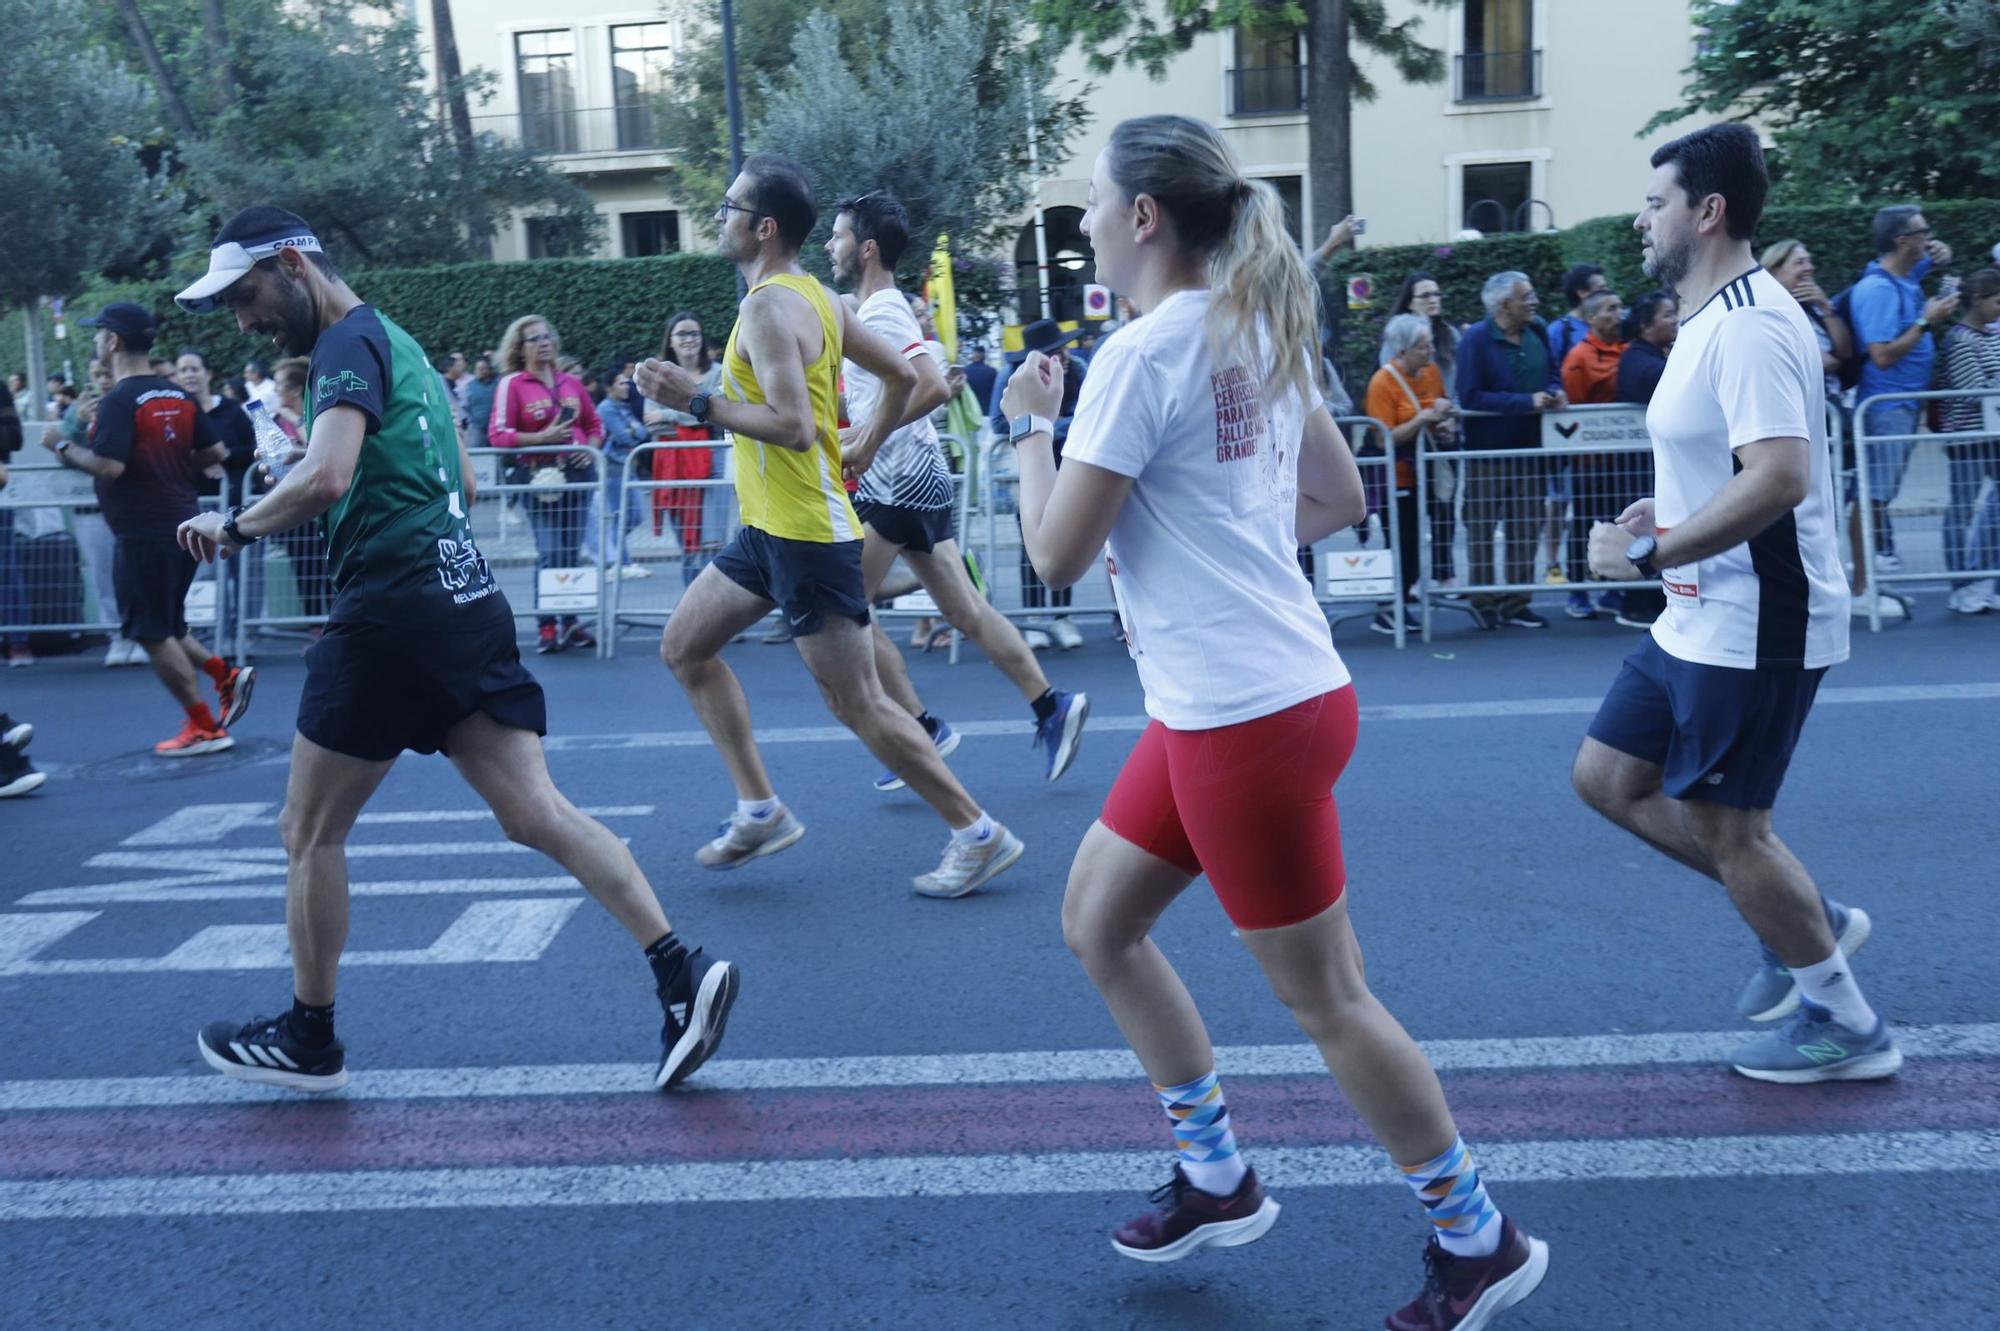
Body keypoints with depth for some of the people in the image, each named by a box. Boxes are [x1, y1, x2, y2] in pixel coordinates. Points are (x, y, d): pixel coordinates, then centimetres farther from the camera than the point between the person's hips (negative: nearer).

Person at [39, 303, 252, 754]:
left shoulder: (118, 402, -14)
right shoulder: (180, 397, 7)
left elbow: (109, 467, -23)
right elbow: (215, 453, 8)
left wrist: (63, 448, -7)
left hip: (142, 533, -8)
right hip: (182, 524, 8)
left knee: (152, 633, 1)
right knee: (166, 627, 21)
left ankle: (204, 728, 3)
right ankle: (227, 677, 8)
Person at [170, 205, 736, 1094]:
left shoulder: (349, 342, -8)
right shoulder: (393, 340, 21)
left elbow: (323, 479, -25)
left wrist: (234, 527, -10)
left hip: (393, 614, -9)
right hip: (468, 605, 9)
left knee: (310, 831, 7)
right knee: (535, 813, 2)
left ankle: (308, 1042, 21)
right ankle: (681, 971, -8)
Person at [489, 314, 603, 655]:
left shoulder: (571, 383, 10)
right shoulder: (512, 384, -3)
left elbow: (595, 424, 19)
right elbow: (498, 434, -8)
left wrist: (590, 448, 0)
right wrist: (541, 438, -17)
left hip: (576, 473, 4)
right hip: (539, 476, -4)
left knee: (571, 550, 8)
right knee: (550, 552, -9)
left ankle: (571, 621, 16)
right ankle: (546, 627, -2)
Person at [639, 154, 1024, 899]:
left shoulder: (769, 306, -17)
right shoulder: (814, 296, 10)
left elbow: (793, 427, -28)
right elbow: (902, 375, 17)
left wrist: (697, 403, -22)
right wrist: (866, 449, 23)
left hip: (806, 531, -10)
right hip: (769, 526, 10)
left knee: (857, 704, -4)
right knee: (683, 648, 15)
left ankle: (979, 836, 7)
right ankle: (760, 811, 20)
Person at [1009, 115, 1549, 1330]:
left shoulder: (1143, 354, -17)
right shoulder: (1259, 333, 10)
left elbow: (1056, 556, -15)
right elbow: (1341, 497, 18)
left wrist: (1032, 422, 0)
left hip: (1246, 716, -10)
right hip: (1215, 703, 10)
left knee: (1324, 998, 4)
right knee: (1098, 923, 18)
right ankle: (1219, 1181, 32)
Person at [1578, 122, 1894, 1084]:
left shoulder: (1750, 323, -20)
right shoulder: (1711, 319, 13)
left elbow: (1780, 476, -32)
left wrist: (1647, 555, -26)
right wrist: (1667, 513, 10)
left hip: (1754, 626, -10)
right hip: (1698, 620, 10)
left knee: (1722, 827, 0)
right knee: (1606, 777, 14)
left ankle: (1846, 1025, 20)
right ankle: (1807, 921, 25)